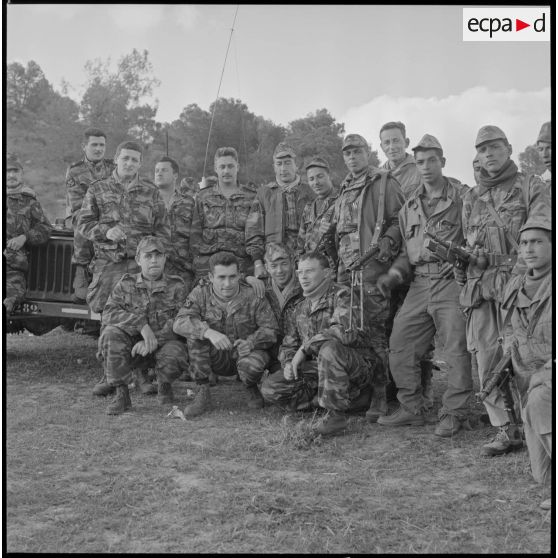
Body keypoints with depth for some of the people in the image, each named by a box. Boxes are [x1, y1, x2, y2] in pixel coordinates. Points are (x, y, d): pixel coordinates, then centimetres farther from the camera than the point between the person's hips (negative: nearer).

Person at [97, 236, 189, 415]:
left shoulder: (176, 286, 0)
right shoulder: (126, 284, 4)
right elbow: (109, 313, -12)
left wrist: (154, 341, -28)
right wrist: (141, 324, -28)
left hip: (164, 343, -1)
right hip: (133, 345, 1)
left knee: (174, 355, -34)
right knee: (111, 333, -27)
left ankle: (164, 385, 4)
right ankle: (121, 394, -15)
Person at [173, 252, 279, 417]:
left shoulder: (253, 296, -12)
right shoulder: (201, 293, -10)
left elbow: (270, 330, -12)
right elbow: (180, 323, -23)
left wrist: (251, 342, -33)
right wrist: (209, 332, -41)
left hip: (245, 353, -2)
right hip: (217, 358, 2)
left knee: (251, 365, -36)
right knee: (195, 333, -25)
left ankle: (253, 390, 3)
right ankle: (202, 394, -17)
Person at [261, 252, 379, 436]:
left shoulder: (342, 295, -11)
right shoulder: (300, 309, 13)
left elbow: (345, 332, -29)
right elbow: (288, 344, 17)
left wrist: (305, 347, -24)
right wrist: (288, 363, -7)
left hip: (358, 367, -8)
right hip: (317, 370, 8)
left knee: (329, 348, -39)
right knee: (270, 388, -7)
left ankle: (336, 413, -23)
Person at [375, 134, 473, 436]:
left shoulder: (461, 199, -2)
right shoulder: (410, 206, 16)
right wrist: (394, 274, 6)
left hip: (451, 284, -6)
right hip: (419, 285, 6)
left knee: (456, 350, -4)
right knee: (400, 346, 6)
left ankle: (454, 414, 9)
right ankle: (412, 409, 19)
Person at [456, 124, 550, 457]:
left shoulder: (532, 188, 6)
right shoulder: (472, 199, 20)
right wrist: (463, 287, 16)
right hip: (480, 289, 5)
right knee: (486, 361, 1)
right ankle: (507, 431, 10)